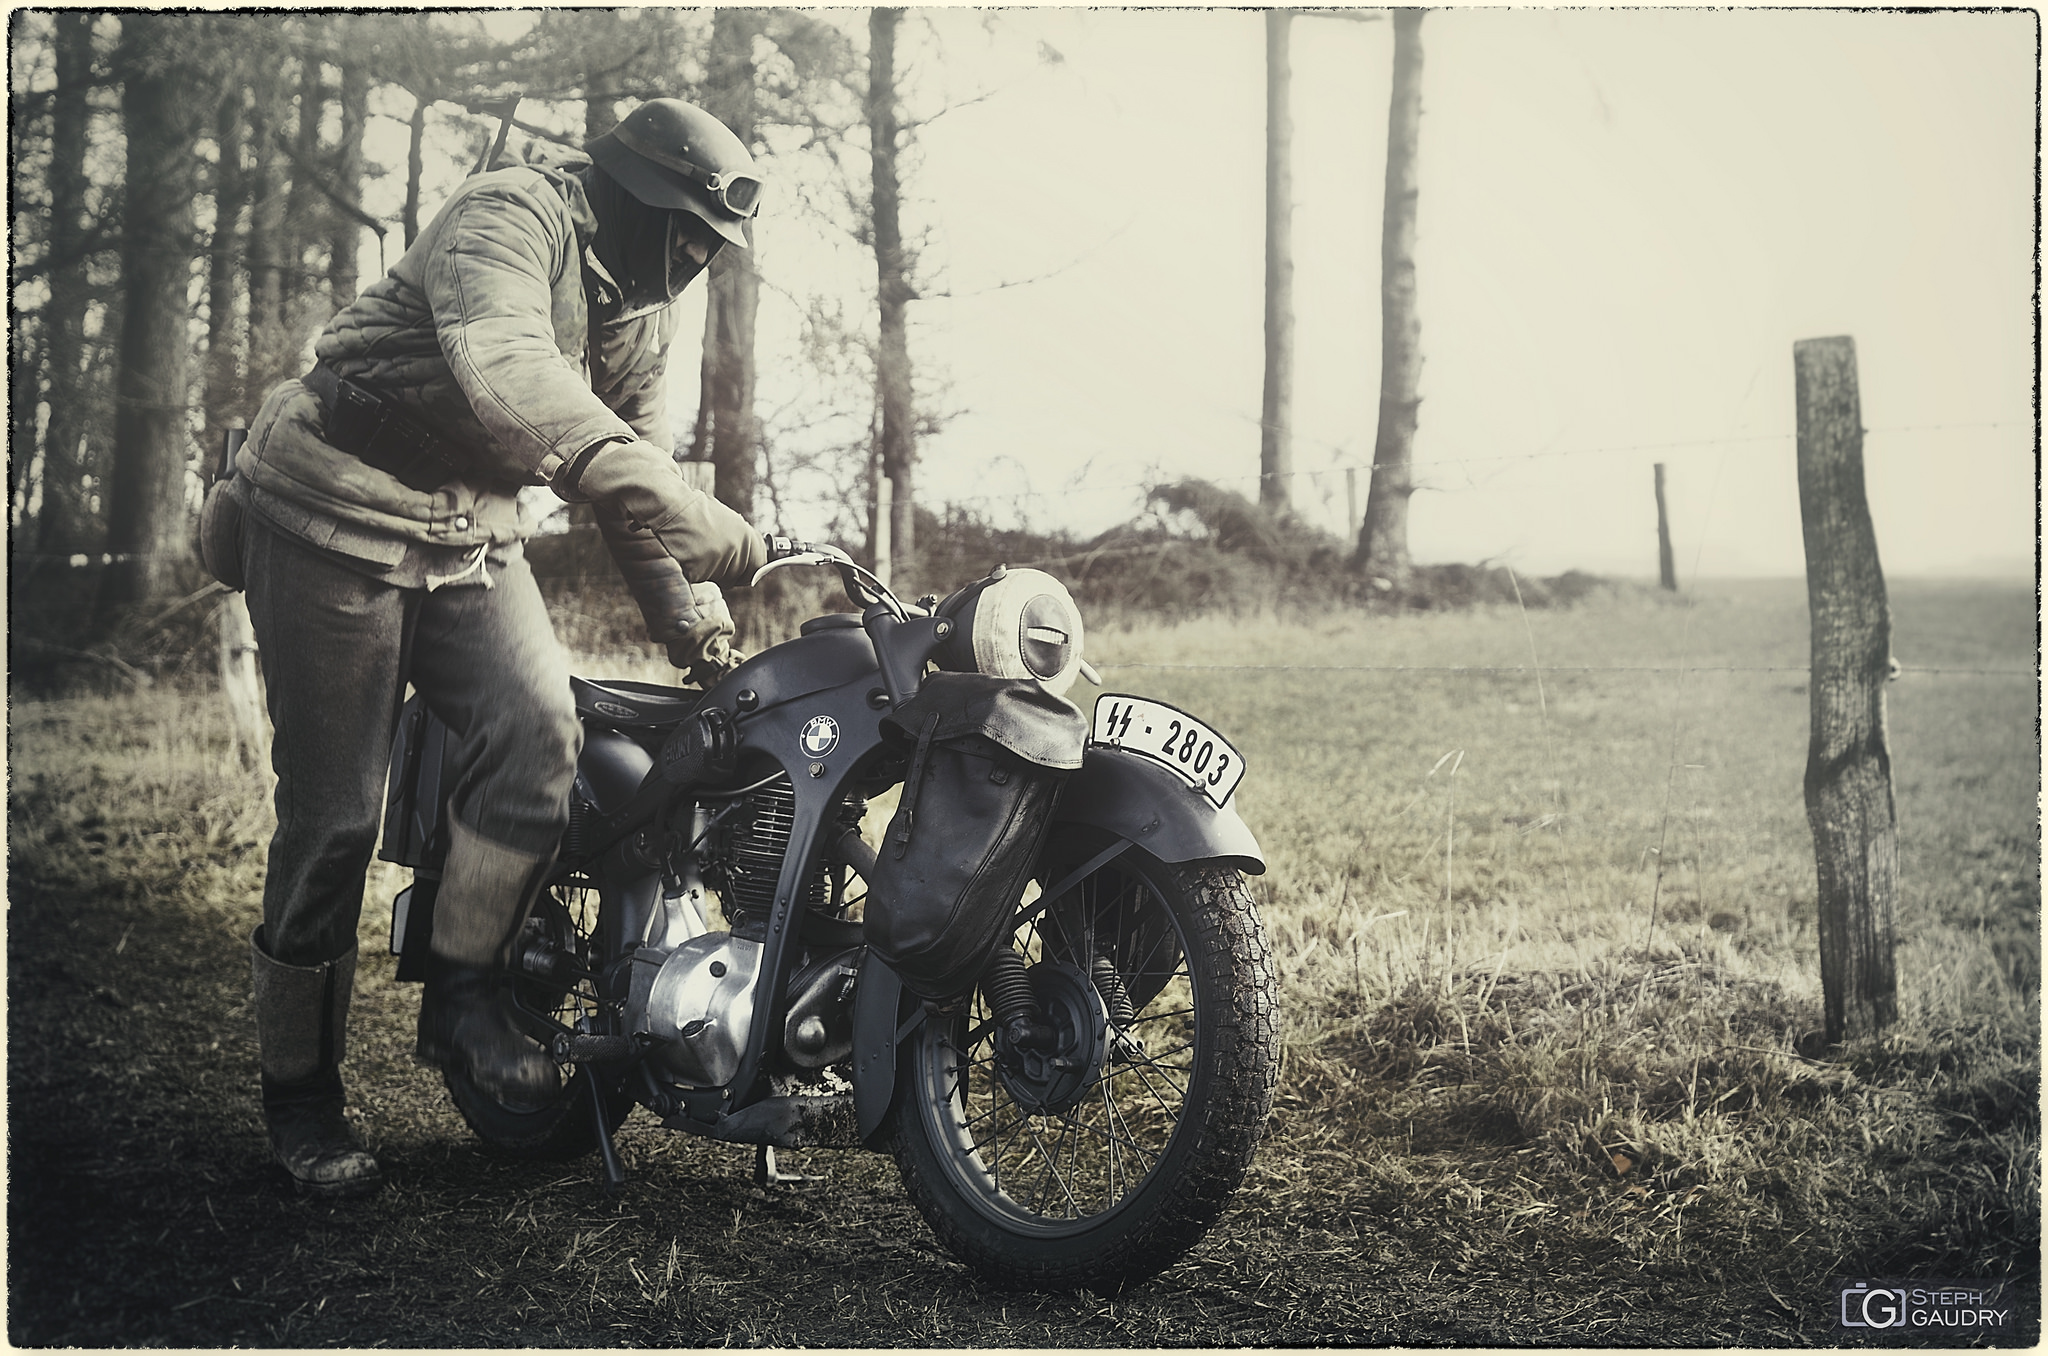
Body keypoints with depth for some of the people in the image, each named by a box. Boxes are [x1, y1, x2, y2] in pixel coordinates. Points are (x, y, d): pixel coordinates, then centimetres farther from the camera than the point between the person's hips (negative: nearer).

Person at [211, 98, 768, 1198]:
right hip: (337, 516, -7)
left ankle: (462, 1001, -4)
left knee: (538, 728, -19)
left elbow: (633, 460, 15)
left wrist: (689, 620, 3)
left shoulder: (643, 309, 7)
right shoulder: (512, 219, -21)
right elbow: (509, 374, -41)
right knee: (334, 815, -4)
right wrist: (691, 518, -51)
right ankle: (298, 1090, 11)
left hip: (473, 532, 7)